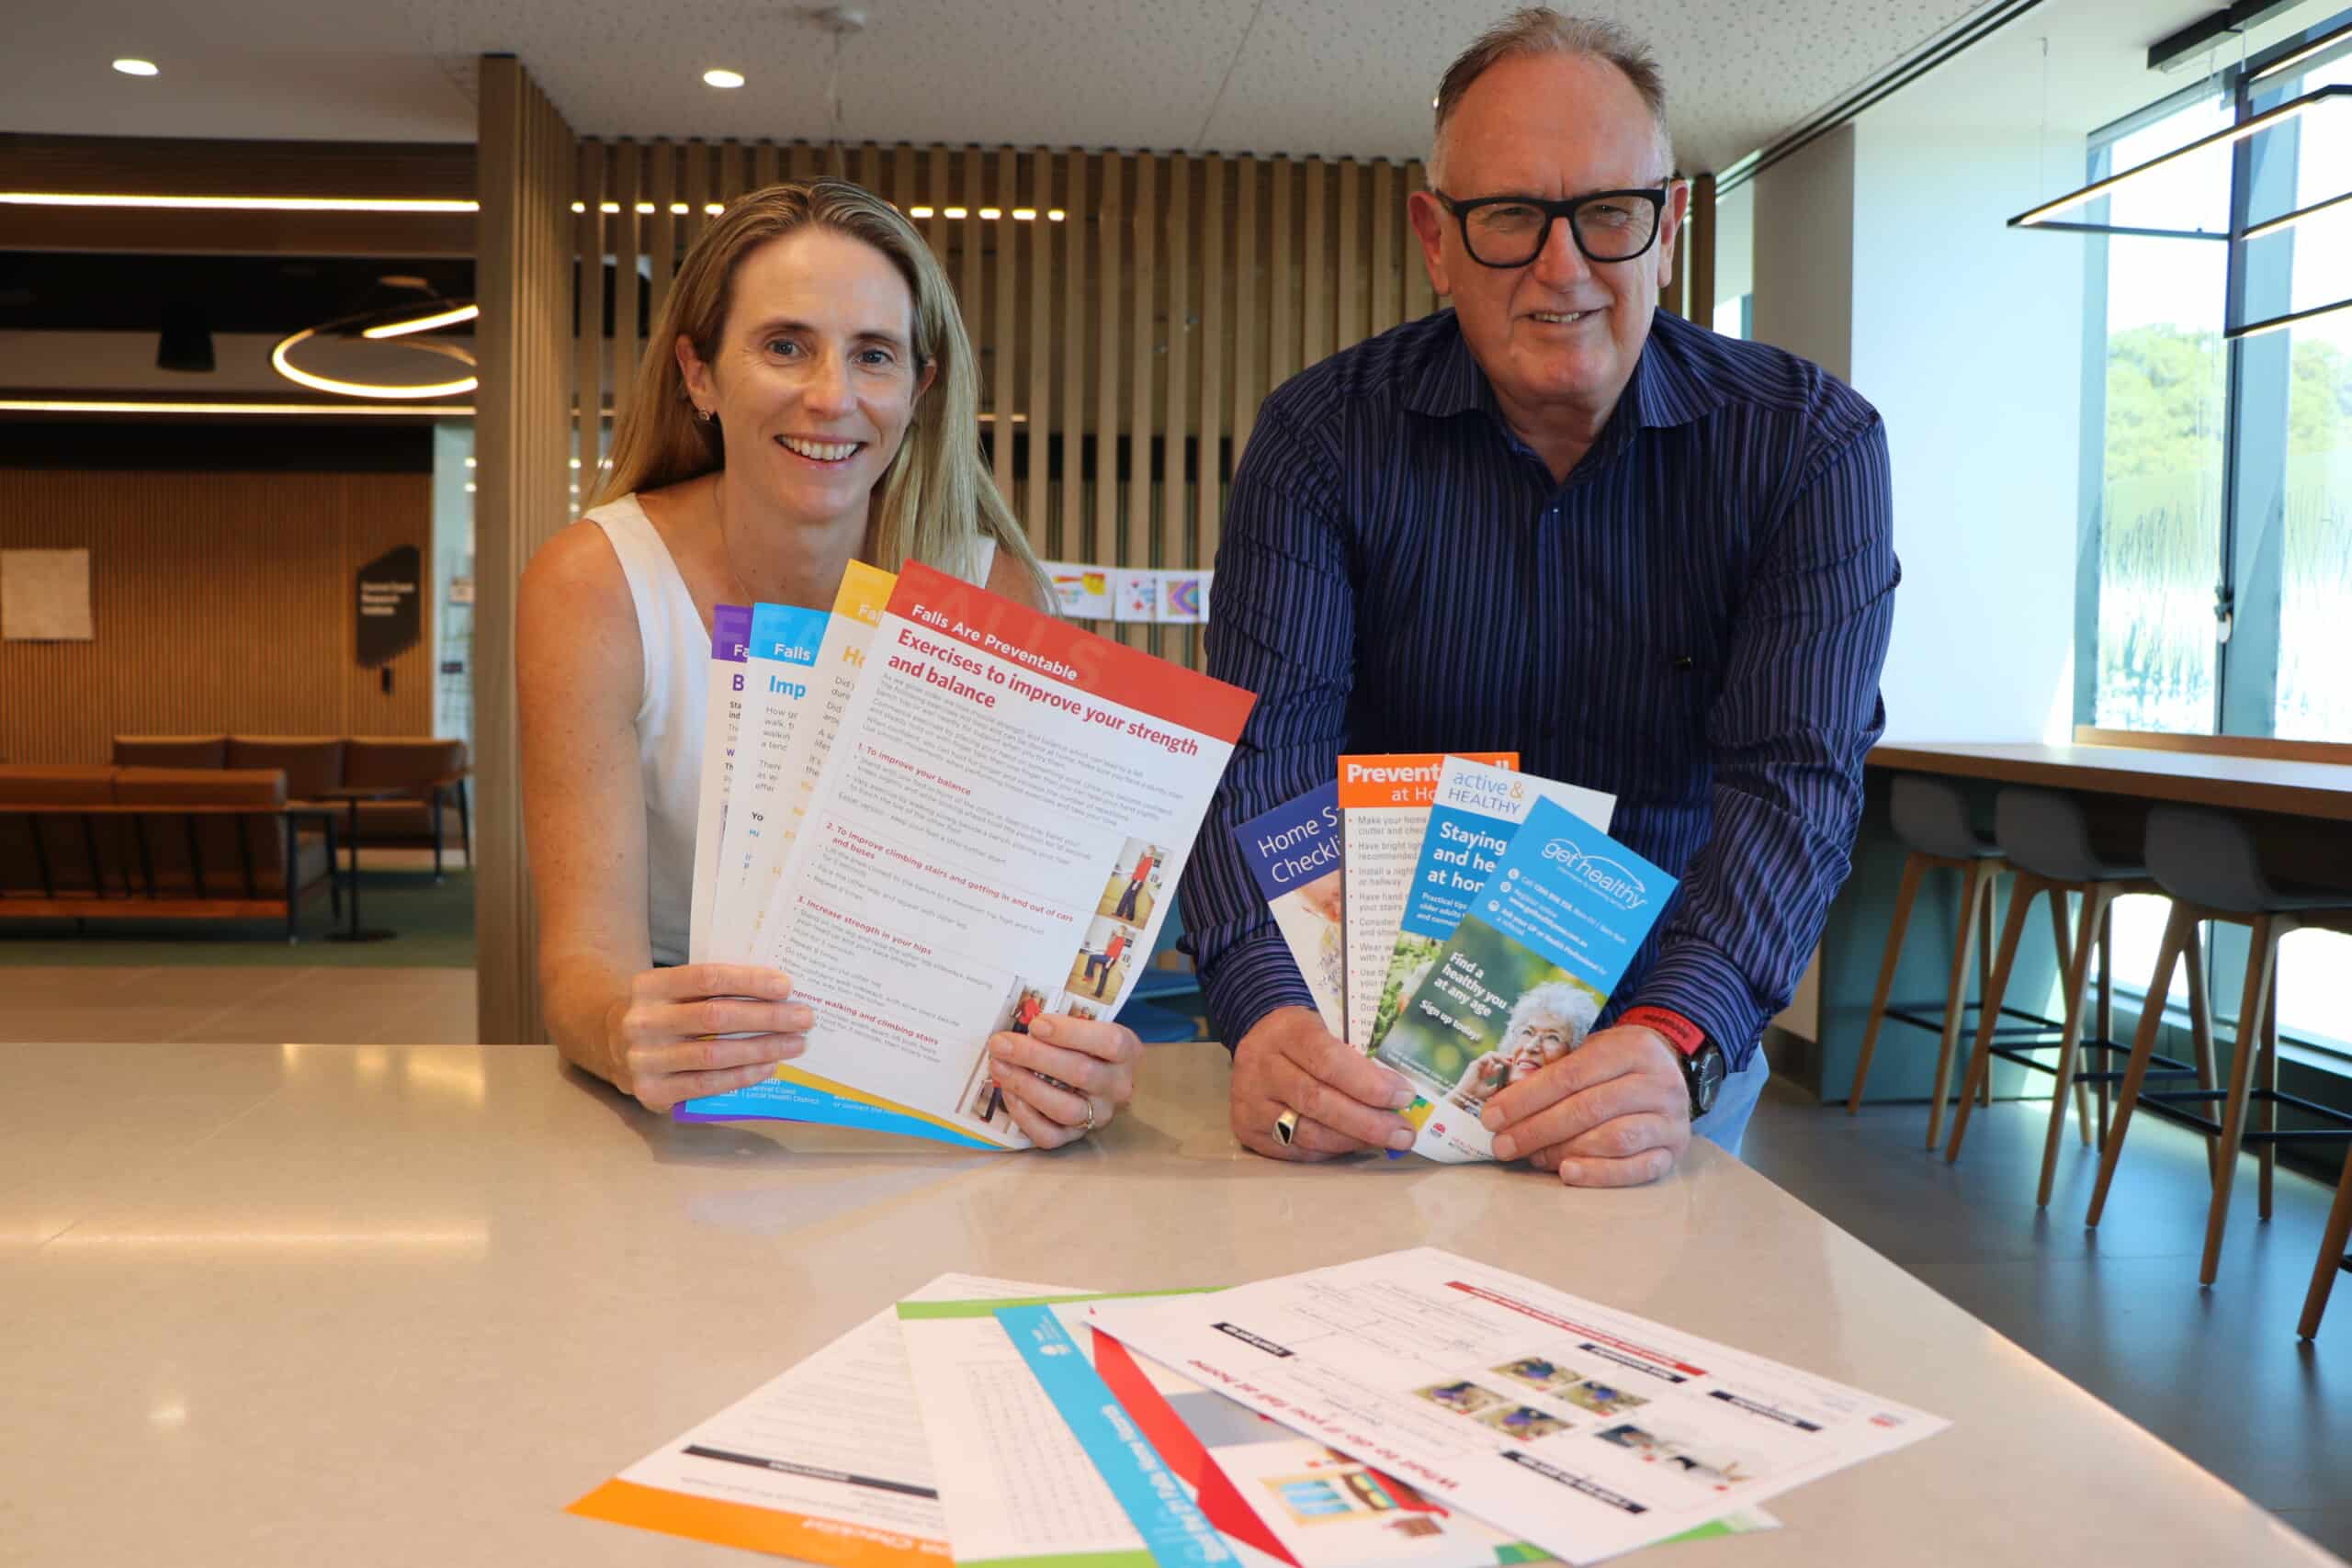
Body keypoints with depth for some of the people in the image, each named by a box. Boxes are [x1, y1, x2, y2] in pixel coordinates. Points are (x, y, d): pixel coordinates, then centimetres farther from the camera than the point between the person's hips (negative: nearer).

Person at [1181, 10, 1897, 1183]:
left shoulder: (1807, 445, -9)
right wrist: (1268, 1010, -37)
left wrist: (1678, 1037, -36)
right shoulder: (1324, 434, -8)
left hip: (1664, 1014, 0)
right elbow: (1264, 749, -17)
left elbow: (1796, 776, -17)